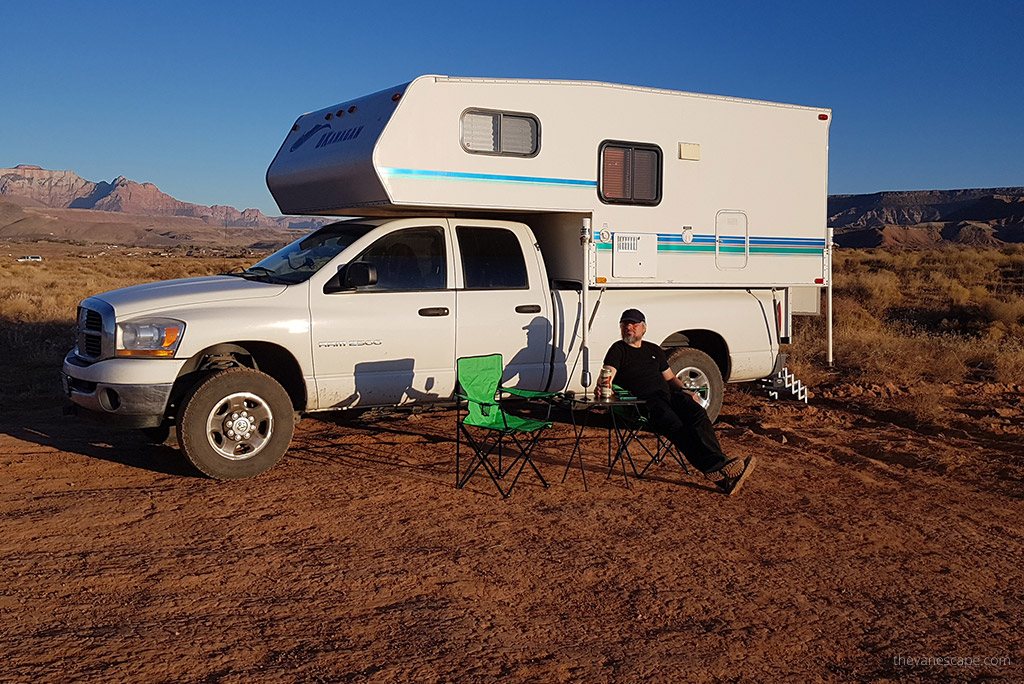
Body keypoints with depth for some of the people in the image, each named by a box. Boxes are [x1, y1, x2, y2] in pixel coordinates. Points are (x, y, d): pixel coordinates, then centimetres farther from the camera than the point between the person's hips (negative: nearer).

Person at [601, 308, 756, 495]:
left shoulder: (655, 350, 28)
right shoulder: (618, 350, 12)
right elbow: (608, 376, -3)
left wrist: (684, 391, 10)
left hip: (668, 395, 5)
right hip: (643, 401, -5)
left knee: (697, 413, -26)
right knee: (674, 424, -33)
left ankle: (719, 463, -41)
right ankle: (714, 468, -46)